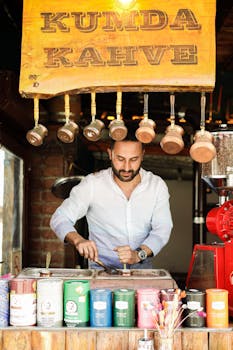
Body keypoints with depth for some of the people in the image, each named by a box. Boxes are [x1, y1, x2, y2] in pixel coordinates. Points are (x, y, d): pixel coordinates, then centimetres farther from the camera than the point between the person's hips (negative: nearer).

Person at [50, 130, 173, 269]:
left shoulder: (157, 185, 1)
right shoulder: (92, 184, -5)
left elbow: (162, 229, -3)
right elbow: (59, 218, -4)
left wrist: (139, 254, -22)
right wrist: (78, 240, -25)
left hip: (142, 268, 3)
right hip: (101, 268, -3)